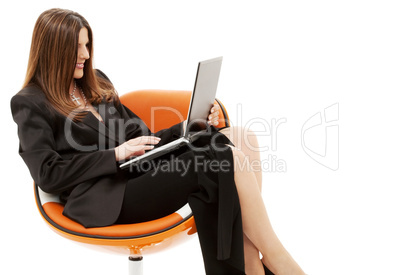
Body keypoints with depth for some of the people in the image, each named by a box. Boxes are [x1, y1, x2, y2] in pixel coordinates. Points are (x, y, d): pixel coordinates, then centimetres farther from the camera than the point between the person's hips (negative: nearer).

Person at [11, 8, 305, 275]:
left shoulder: (95, 81, 23)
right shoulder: (30, 104, 3)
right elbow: (47, 173, -7)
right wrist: (116, 154, -15)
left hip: (143, 167, 8)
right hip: (110, 198, -8)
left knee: (242, 138, -16)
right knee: (230, 160, -25)